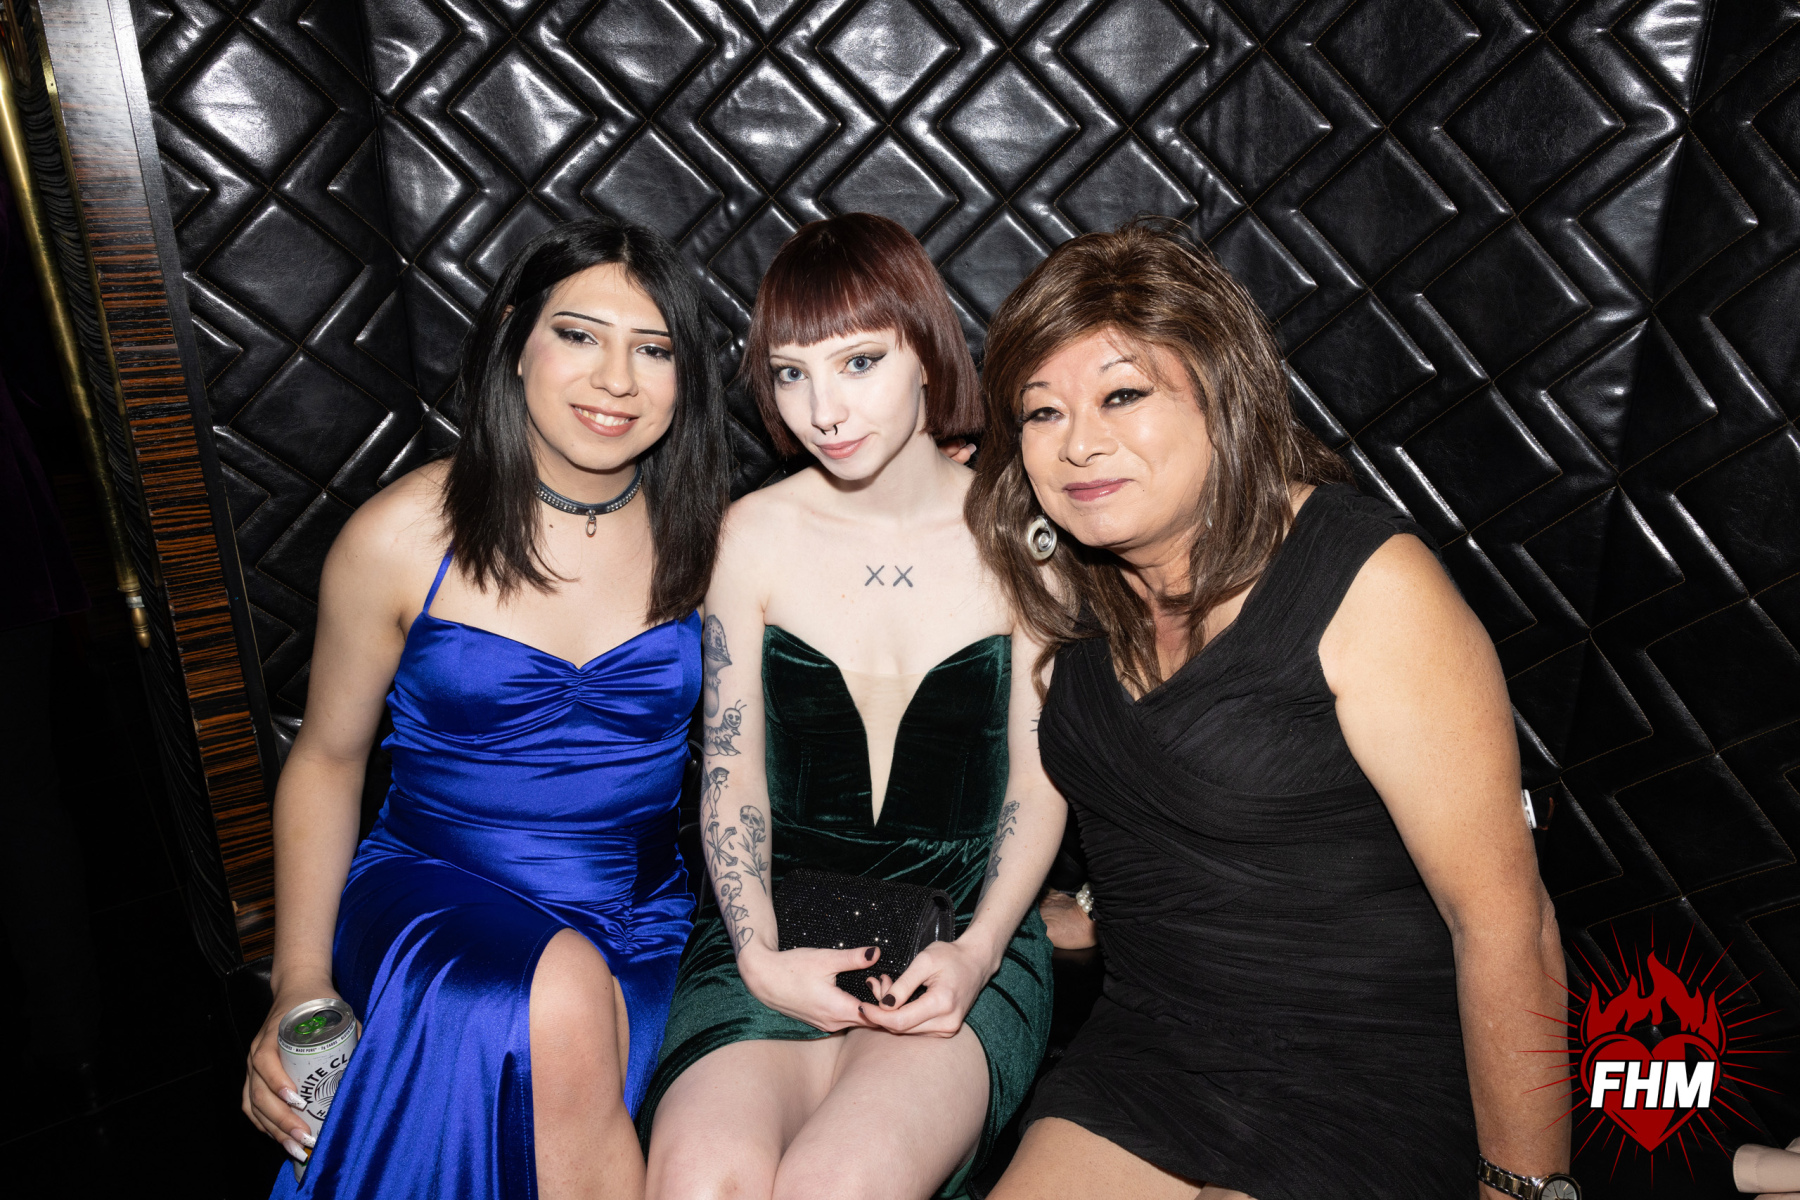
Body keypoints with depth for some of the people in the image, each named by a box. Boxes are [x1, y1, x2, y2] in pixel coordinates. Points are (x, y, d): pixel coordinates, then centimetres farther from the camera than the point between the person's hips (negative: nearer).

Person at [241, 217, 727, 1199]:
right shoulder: (404, 536, -7)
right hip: (428, 895, -1)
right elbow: (326, 758, 3)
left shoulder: (707, 539, -3)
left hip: (642, 926, 2)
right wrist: (299, 984, -3)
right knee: (557, 1000, -33)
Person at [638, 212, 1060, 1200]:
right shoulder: (755, 534, 2)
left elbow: (1039, 783, 1)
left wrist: (975, 950, -11)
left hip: (963, 941, -1)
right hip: (777, 926, 1)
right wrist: (763, 956, -10)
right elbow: (731, 773, 3)